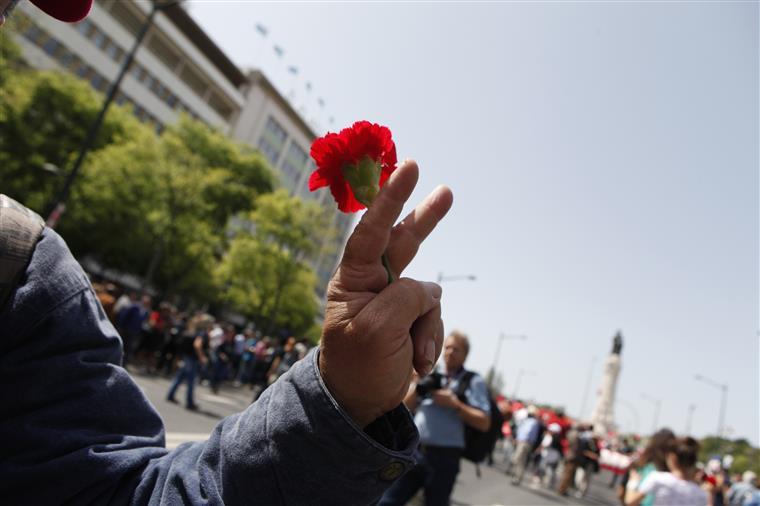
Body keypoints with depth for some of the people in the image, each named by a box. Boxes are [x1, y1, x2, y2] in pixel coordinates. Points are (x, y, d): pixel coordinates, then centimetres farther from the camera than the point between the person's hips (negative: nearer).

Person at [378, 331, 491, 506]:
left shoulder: (473, 382, 2)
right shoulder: (431, 375, 12)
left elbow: (484, 423, -6)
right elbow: (405, 407, 12)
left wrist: (455, 404, -15)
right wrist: (417, 387, -6)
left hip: (443, 458, -3)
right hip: (413, 451, 4)